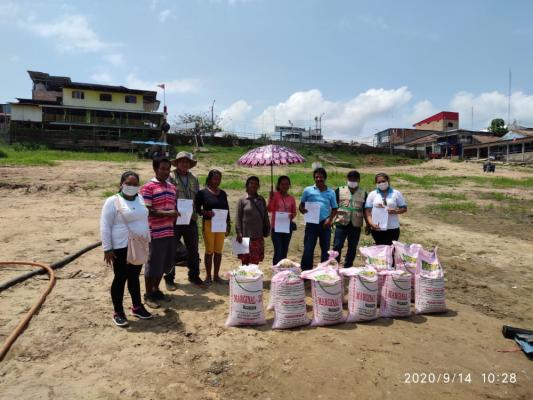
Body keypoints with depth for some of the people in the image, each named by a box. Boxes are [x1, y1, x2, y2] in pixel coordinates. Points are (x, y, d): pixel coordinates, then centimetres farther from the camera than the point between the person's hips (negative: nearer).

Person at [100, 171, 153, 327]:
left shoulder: (141, 199, 7)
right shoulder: (113, 201, -11)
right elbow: (105, 226, -11)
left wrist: (148, 241, 14)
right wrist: (107, 249, -14)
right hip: (121, 248, -5)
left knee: (134, 277, 17)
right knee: (120, 278, 5)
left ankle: (137, 307, 29)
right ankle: (118, 312, 19)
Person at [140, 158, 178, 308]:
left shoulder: (172, 187, 13)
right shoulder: (148, 187, -9)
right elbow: (146, 210, -14)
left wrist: (176, 214, 1)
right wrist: (166, 214, -22)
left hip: (170, 231, 7)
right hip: (156, 233, -7)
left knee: (165, 264, 16)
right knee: (153, 264, 3)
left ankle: (156, 290, 33)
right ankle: (148, 295, 20)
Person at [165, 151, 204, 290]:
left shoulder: (194, 179, 10)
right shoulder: (170, 178, -6)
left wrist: (196, 214, 3)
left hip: (191, 220, 5)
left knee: (193, 250, 13)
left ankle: (194, 276, 29)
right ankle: (169, 278, 22)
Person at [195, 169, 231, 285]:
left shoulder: (223, 193, 12)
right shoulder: (203, 192, -2)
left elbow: (227, 210, 14)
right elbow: (197, 209, -4)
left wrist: (228, 225, 11)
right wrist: (206, 212, -21)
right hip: (208, 224, -4)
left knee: (218, 251, 8)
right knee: (209, 251, 1)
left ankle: (216, 275, 19)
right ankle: (208, 276, 13)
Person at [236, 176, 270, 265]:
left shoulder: (261, 200, 10)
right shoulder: (242, 200, -1)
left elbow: (265, 216, 12)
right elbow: (238, 218, -3)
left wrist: (267, 230, 6)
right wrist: (239, 233, -10)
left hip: (258, 235, 3)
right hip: (246, 235, -3)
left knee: (256, 260, 8)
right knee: (245, 260, 4)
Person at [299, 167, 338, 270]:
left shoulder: (331, 192, 5)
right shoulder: (308, 190, 1)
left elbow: (334, 209, 8)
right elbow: (301, 205, 6)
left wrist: (330, 219, -9)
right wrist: (303, 210, -16)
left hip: (325, 224, 2)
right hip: (311, 224, -1)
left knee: (325, 249, 12)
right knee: (308, 249, 1)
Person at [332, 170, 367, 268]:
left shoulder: (363, 193, 9)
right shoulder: (339, 190, 3)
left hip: (356, 225, 2)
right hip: (341, 224, -2)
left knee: (352, 248, 8)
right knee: (337, 246, -3)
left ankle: (347, 268, 21)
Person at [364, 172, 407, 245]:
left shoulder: (396, 193, 5)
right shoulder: (372, 194, 5)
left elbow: (404, 208, 6)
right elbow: (367, 210, 0)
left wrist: (395, 211, -15)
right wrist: (371, 223, -14)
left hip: (393, 228, 0)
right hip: (377, 228, 0)